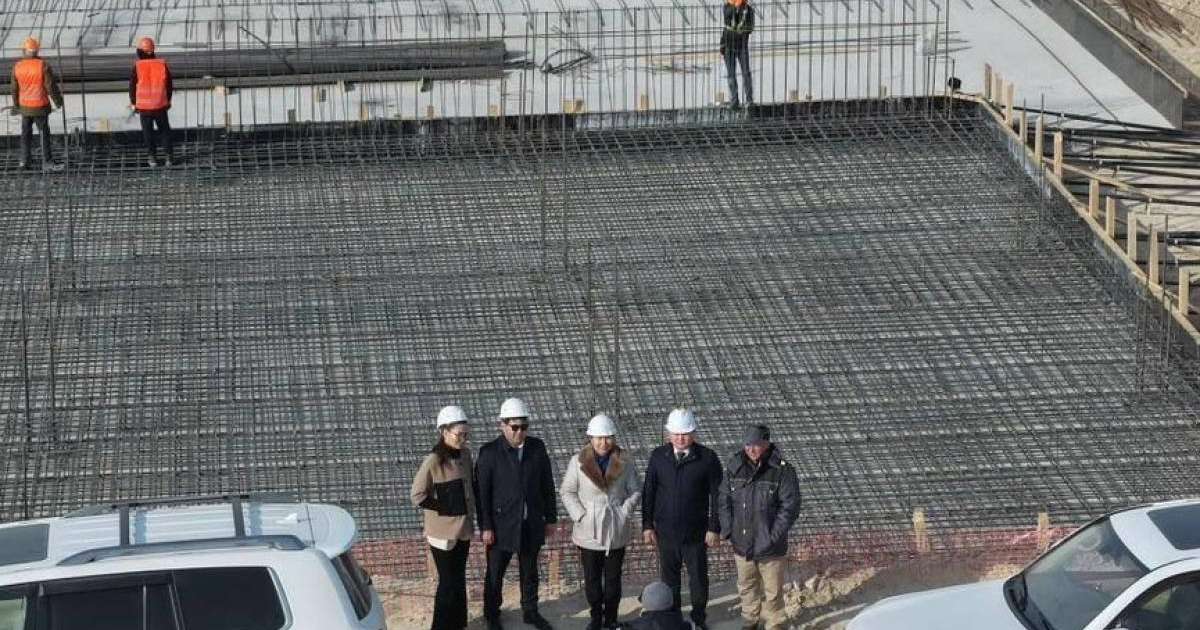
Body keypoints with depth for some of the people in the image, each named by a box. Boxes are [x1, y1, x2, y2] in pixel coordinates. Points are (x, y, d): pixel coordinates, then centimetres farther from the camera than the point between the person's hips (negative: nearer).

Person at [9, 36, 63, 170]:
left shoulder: (17, 67, -7)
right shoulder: (43, 66, -18)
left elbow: (15, 89, 2)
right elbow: (51, 86, -15)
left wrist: (16, 105, 17)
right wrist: (58, 101, 1)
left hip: (25, 107, 3)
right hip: (40, 106, -3)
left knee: (26, 133, 16)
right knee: (44, 133, 10)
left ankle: (25, 160, 16)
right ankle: (46, 160, 15)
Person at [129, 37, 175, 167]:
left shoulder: (137, 66, -10)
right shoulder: (162, 64, -4)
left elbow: (132, 86, -3)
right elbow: (169, 84, 5)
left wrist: (133, 103, 10)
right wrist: (168, 100, 19)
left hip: (144, 106, -2)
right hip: (161, 105, 2)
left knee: (148, 132, 9)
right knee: (164, 130, 13)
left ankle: (152, 157, 10)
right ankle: (169, 156, 11)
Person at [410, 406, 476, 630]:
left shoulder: (464, 454, 0)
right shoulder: (433, 461, -21)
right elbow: (417, 496, -16)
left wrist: (470, 516, 7)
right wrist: (445, 508, -14)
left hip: (463, 528, 6)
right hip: (443, 530, -6)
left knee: (459, 579, 16)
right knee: (448, 582, 1)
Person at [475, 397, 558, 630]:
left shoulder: (537, 448, -2)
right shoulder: (489, 452, -13)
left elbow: (547, 485, 5)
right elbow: (481, 492, -12)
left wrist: (551, 518, 7)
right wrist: (485, 527, -13)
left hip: (531, 524, 3)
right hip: (502, 525, -3)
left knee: (530, 572, 17)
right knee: (495, 573, 10)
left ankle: (530, 611, 33)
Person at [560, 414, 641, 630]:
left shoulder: (622, 462, -5)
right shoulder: (579, 461, -8)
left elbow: (636, 490, 5)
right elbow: (567, 491, -2)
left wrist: (625, 511, -8)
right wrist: (580, 514, -12)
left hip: (616, 531, 1)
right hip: (589, 530, -1)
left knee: (613, 577, 8)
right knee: (592, 577, 8)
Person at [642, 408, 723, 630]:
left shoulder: (707, 458, -9)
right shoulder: (658, 456, -3)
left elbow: (716, 495, -6)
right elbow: (648, 492, 3)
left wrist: (714, 528, -8)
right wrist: (647, 525, 0)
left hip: (696, 532, -2)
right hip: (666, 532, 2)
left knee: (698, 577, 9)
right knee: (669, 578, 12)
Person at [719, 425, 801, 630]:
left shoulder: (782, 470, -14)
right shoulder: (735, 465, -1)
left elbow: (790, 506, -14)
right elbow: (725, 499, 5)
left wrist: (774, 535, -17)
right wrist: (728, 530, -3)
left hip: (770, 547, -4)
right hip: (742, 544, 4)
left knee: (772, 592, 5)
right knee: (747, 587, 20)